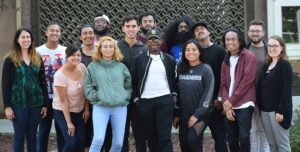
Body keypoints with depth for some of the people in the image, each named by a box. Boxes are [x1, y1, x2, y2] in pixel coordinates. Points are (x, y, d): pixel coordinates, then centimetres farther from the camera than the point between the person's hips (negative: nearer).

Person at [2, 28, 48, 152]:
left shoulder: (37, 59, 9)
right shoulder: (10, 60, -3)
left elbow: (43, 82, 9)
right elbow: (5, 84, -5)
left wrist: (45, 103, 4)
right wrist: (7, 106, -10)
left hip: (36, 103, 3)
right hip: (18, 104, -3)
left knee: (32, 135, 11)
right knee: (19, 135, 4)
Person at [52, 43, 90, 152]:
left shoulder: (82, 67, -7)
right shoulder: (60, 75, -21)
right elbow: (64, 101, -19)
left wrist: (86, 109, 1)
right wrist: (69, 123, -16)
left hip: (79, 111, 5)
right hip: (63, 112, -5)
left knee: (81, 142, -1)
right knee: (71, 143, -13)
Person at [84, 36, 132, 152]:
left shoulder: (121, 66, 10)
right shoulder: (92, 66, 5)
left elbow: (129, 85, 15)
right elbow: (88, 87, 3)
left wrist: (125, 97, 1)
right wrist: (96, 96, -8)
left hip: (120, 107, 3)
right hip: (100, 107, -3)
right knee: (98, 139, -17)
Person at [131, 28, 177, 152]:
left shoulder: (169, 59, 8)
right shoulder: (139, 59, 5)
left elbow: (174, 80, 14)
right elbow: (133, 81, 6)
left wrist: (174, 95, 3)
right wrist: (136, 99, 1)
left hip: (165, 101, -1)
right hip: (145, 102, 1)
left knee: (164, 137, -8)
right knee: (151, 136, 9)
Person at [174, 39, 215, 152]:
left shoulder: (206, 69, -7)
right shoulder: (180, 69, 6)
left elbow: (208, 94, -12)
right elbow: (177, 92, 8)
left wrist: (197, 115, -16)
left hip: (201, 115, -4)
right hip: (183, 115, 5)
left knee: (192, 140, -18)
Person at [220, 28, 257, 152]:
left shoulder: (249, 56, -4)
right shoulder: (226, 60, 16)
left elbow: (247, 81, -12)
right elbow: (223, 84, 10)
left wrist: (231, 101, -11)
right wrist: (226, 103, -7)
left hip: (243, 105, -6)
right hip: (229, 106, 6)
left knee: (243, 137, -12)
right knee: (232, 139, 7)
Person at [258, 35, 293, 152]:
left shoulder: (285, 65, -8)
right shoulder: (267, 65, 14)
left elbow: (287, 90, -14)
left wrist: (280, 111, -20)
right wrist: (261, 107, 9)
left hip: (277, 110, -7)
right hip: (265, 110, 7)